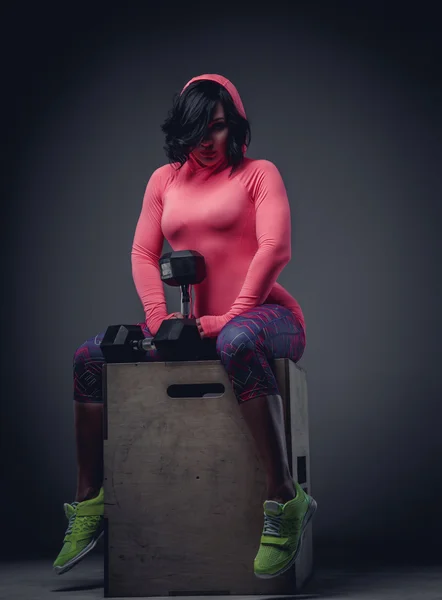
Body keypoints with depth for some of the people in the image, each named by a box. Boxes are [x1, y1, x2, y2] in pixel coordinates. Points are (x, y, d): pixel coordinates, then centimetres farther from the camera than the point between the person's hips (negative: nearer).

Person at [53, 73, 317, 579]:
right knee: (89, 358, -7)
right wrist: (160, 318, -7)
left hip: (264, 315, -6)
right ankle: (89, 502, -1)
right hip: (200, 324, 6)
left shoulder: (258, 174, 5)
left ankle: (284, 501, -41)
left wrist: (233, 315, -20)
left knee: (237, 343, -43)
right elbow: (143, 254, 11)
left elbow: (276, 248, -9)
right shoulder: (165, 180, 19)